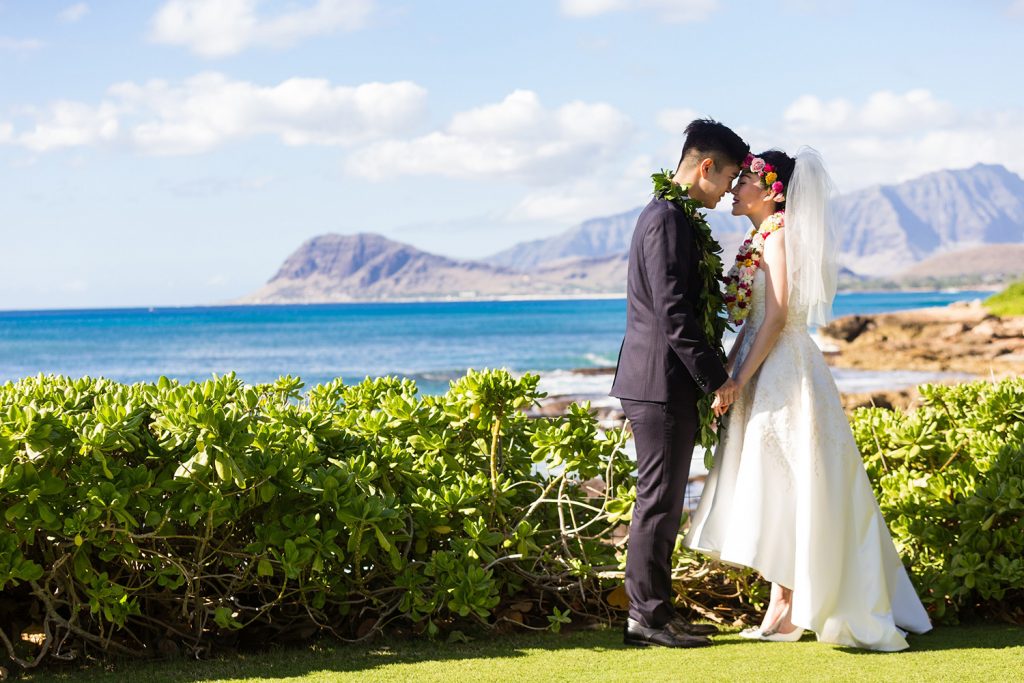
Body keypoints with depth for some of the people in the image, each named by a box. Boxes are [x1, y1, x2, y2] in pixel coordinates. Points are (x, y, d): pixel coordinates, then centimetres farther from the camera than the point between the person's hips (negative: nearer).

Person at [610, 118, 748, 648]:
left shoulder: (670, 215, 17)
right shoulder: (668, 220, -16)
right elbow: (673, 312, -22)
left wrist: (711, 372, 20)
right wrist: (717, 377, -16)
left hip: (664, 383, 10)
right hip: (661, 384, -10)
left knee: (663, 500, 13)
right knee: (659, 499, -5)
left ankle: (656, 609, 20)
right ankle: (646, 617, 1)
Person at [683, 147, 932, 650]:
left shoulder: (780, 235, -12)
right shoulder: (758, 240, 15)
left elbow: (776, 318, -18)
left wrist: (737, 381, -18)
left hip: (786, 373, -9)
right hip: (764, 375, 9)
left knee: (781, 488, -6)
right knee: (771, 491, 9)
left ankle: (786, 613, -1)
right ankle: (782, 610, 13)